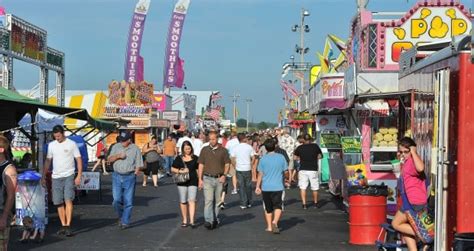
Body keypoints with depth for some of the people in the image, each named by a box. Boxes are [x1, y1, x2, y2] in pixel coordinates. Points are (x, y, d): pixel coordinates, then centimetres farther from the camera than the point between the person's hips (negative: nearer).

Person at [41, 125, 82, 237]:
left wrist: (79, 176, -10)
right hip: (56, 177, 4)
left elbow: (79, 160, -2)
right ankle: (63, 226, 12)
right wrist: (43, 177, 13)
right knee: (59, 203, 5)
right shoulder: (51, 145, 11)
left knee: (68, 200, -13)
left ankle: (68, 226, -16)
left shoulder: (71, 144, -2)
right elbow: (48, 161, 17)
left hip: (69, 176, -4)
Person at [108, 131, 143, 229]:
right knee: (116, 200, -3)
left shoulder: (135, 149, 0)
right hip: (117, 176, 2)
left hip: (129, 177, -2)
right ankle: (121, 217, 22)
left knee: (128, 202, 0)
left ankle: (125, 222, 8)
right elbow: (110, 159, 8)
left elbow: (139, 165, 1)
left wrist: (134, 175, -6)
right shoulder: (116, 147, 9)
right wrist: (118, 156, -10)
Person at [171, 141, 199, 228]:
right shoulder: (179, 158, 5)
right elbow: (172, 169, 6)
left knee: (192, 200, -12)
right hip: (182, 182, 1)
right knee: (183, 201, 7)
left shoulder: (195, 158, 6)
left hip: (193, 182, -1)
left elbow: (198, 170, 12)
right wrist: (180, 171, -11)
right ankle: (184, 220, 18)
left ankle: (191, 221, -15)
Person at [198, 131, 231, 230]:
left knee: (217, 201, 7)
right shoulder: (204, 150, 6)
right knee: (208, 200, -11)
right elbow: (201, 165, 8)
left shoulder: (223, 150, 4)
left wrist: (224, 175, -8)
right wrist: (200, 179, 2)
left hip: (219, 179, 1)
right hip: (207, 178, -1)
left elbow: (227, 164, 7)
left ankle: (215, 219, 20)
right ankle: (208, 221, -17)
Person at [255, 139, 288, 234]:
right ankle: (275, 222, -22)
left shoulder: (263, 159, -4)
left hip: (266, 187, 1)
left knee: (268, 208, 13)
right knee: (278, 206, 1)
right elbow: (285, 171, 4)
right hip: (278, 187, -1)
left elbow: (260, 174, -1)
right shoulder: (281, 157, -3)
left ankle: (269, 226, 17)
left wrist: (258, 187, 7)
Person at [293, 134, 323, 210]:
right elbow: (320, 156, 10)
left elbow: (295, 157, 5)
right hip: (313, 169, 1)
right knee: (315, 188, 14)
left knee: (303, 187, 4)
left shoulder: (300, 148, -2)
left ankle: (304, 204, -3)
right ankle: (315, 203, 26)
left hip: (303, 170, -1)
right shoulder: (315, 146, -1)